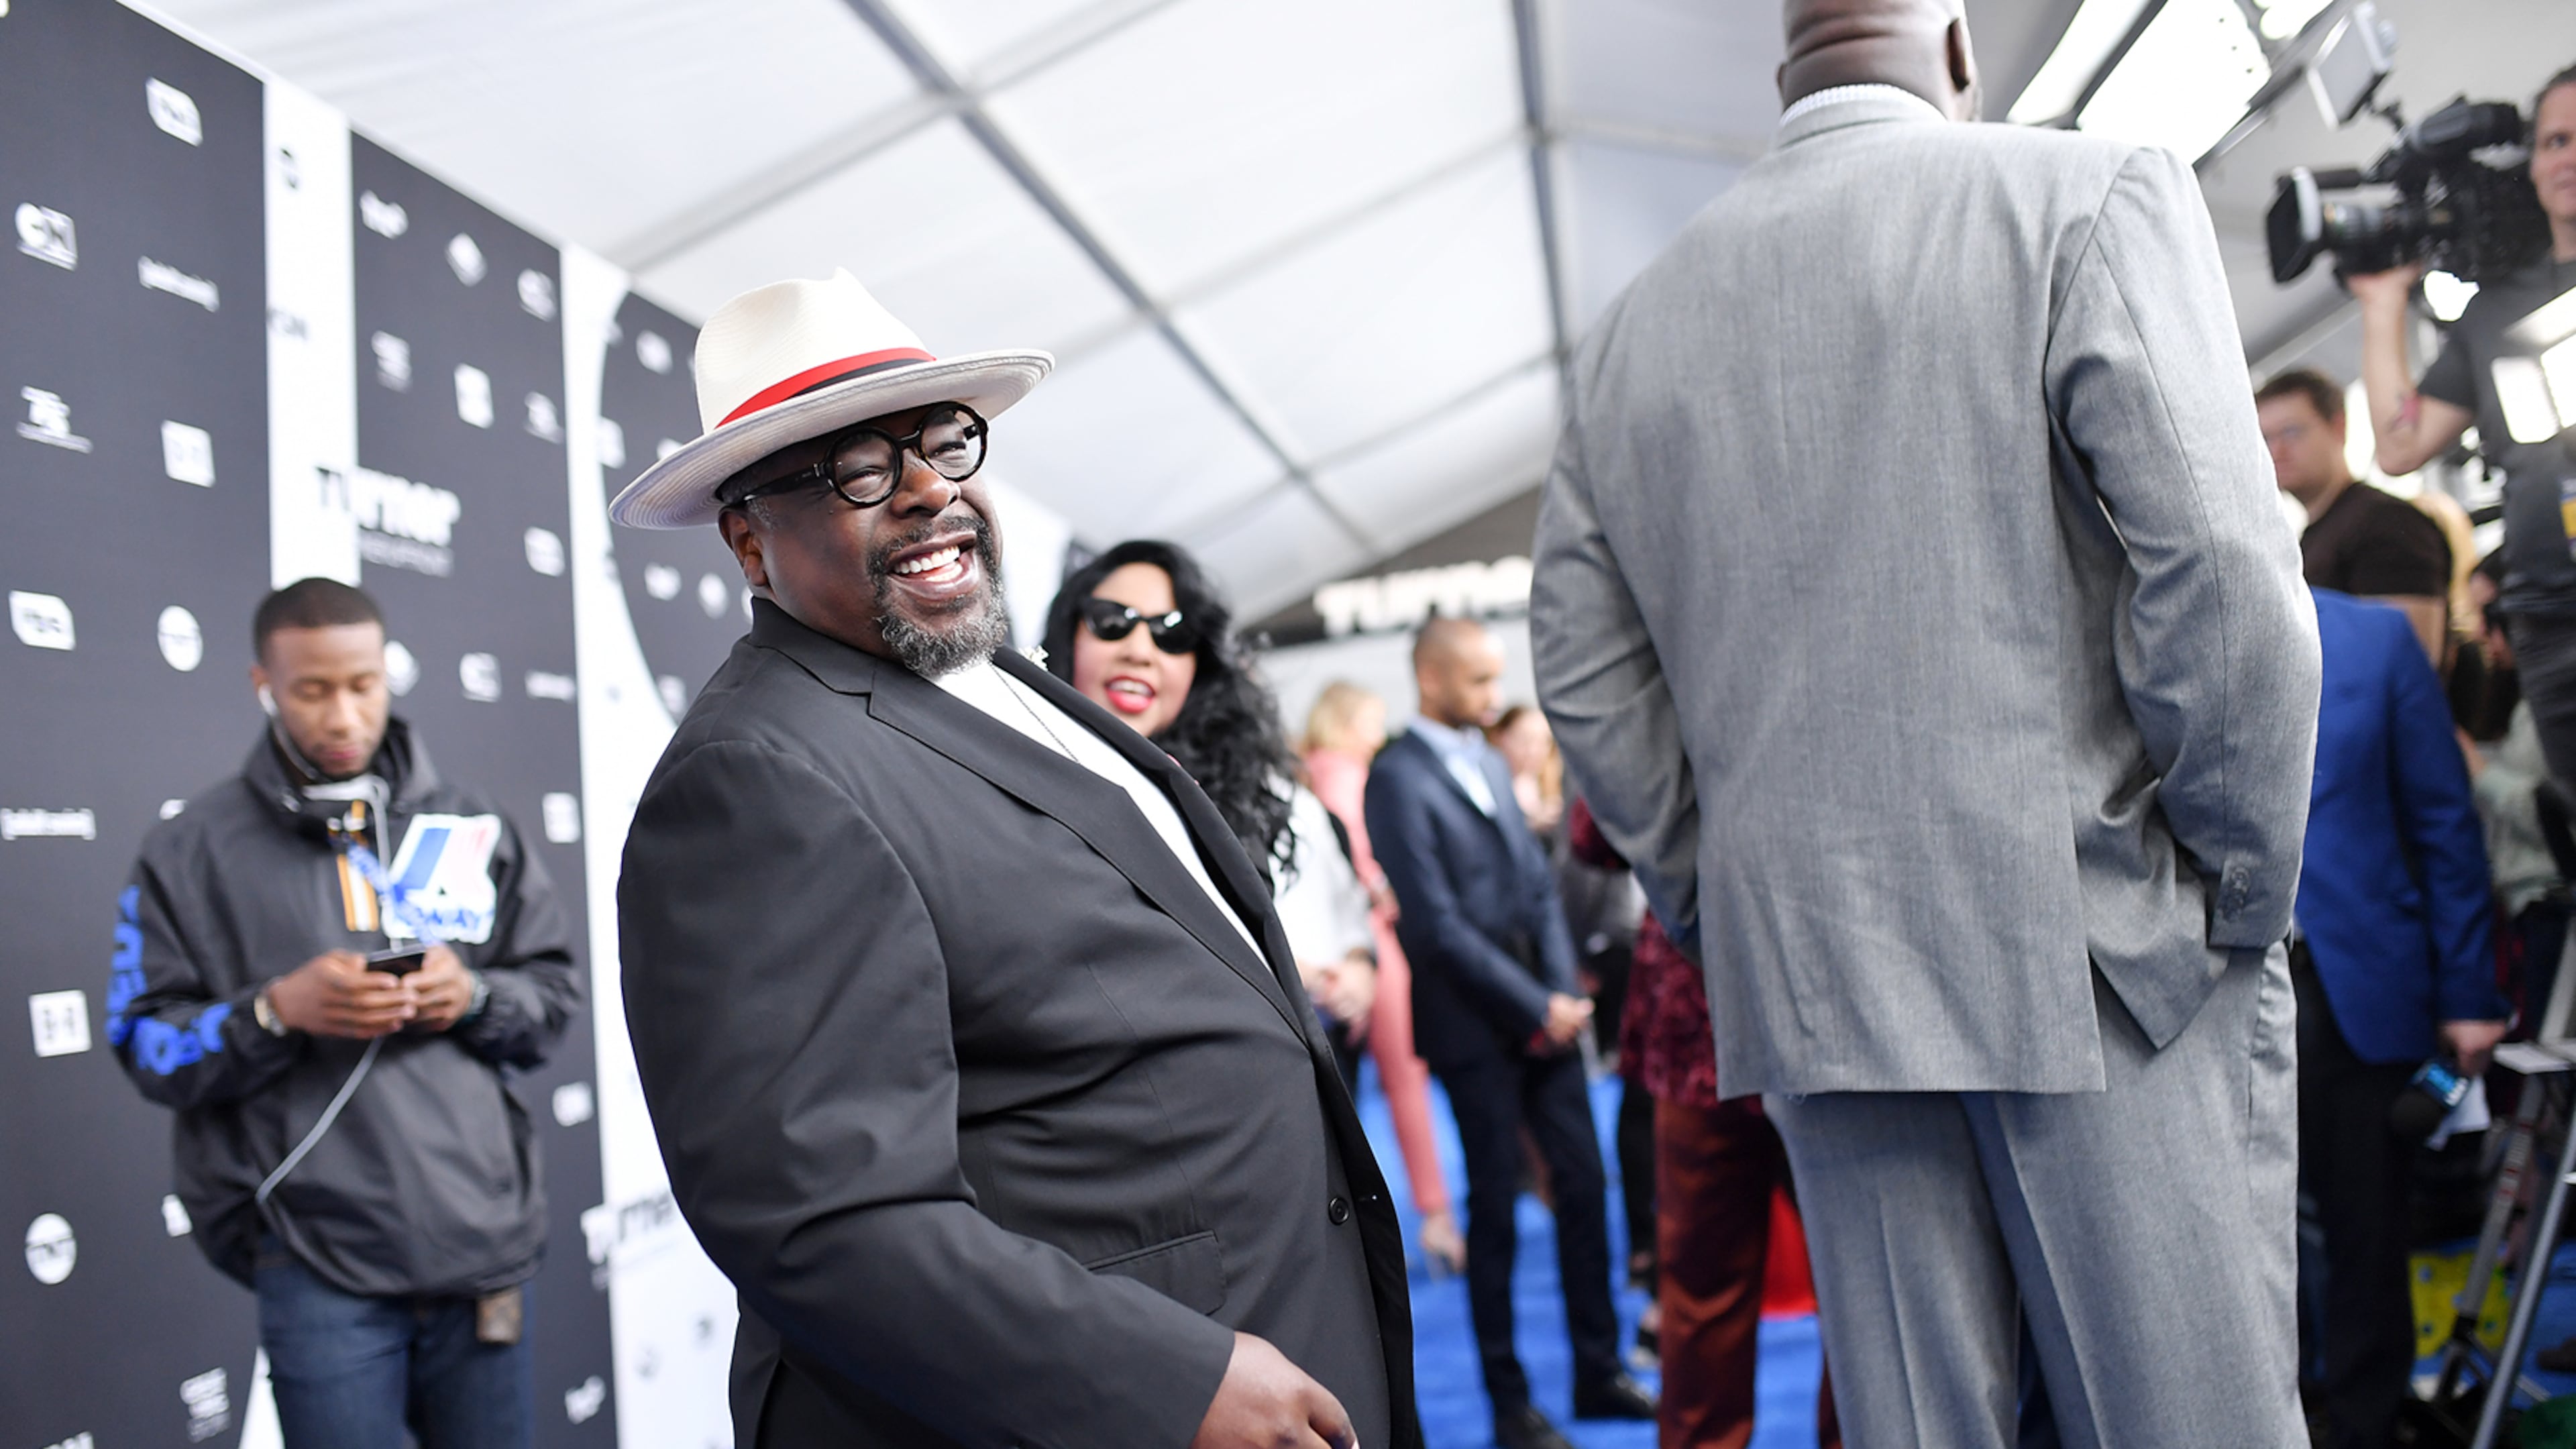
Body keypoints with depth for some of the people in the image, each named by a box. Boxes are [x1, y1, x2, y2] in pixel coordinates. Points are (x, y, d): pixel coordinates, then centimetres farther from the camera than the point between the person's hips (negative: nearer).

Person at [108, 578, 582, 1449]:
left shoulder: (470, 827, 11)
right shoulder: (192, 850, 5)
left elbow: (554, 992, 12)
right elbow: (147, 1045, 3)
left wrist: (475, 997, -8)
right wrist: (276, 1011, -14)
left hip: (484, 1243, 2)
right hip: (320, 1268, -2)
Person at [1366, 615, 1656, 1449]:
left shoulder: (1490, 762, 13)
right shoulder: (1398, 777, -11)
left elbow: (1539, 883, 12)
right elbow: (1435, 921, -15)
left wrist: (1564, 991, -1)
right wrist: (1534, 1007, -13)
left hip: (1546, 1011, 7)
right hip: (1475, 1022, -7)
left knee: (1583, 1184, 8)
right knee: (1496, 1207, 2)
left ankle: (1598, 1374, 22)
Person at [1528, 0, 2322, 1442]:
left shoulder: (1636, 321, 11)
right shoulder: (2094, 193, -2)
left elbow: (1584, 673, 10)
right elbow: (2222, 574, -12)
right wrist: (2247, 894, -1)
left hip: (1806, 973, 5)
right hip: (2104, 944, -4)